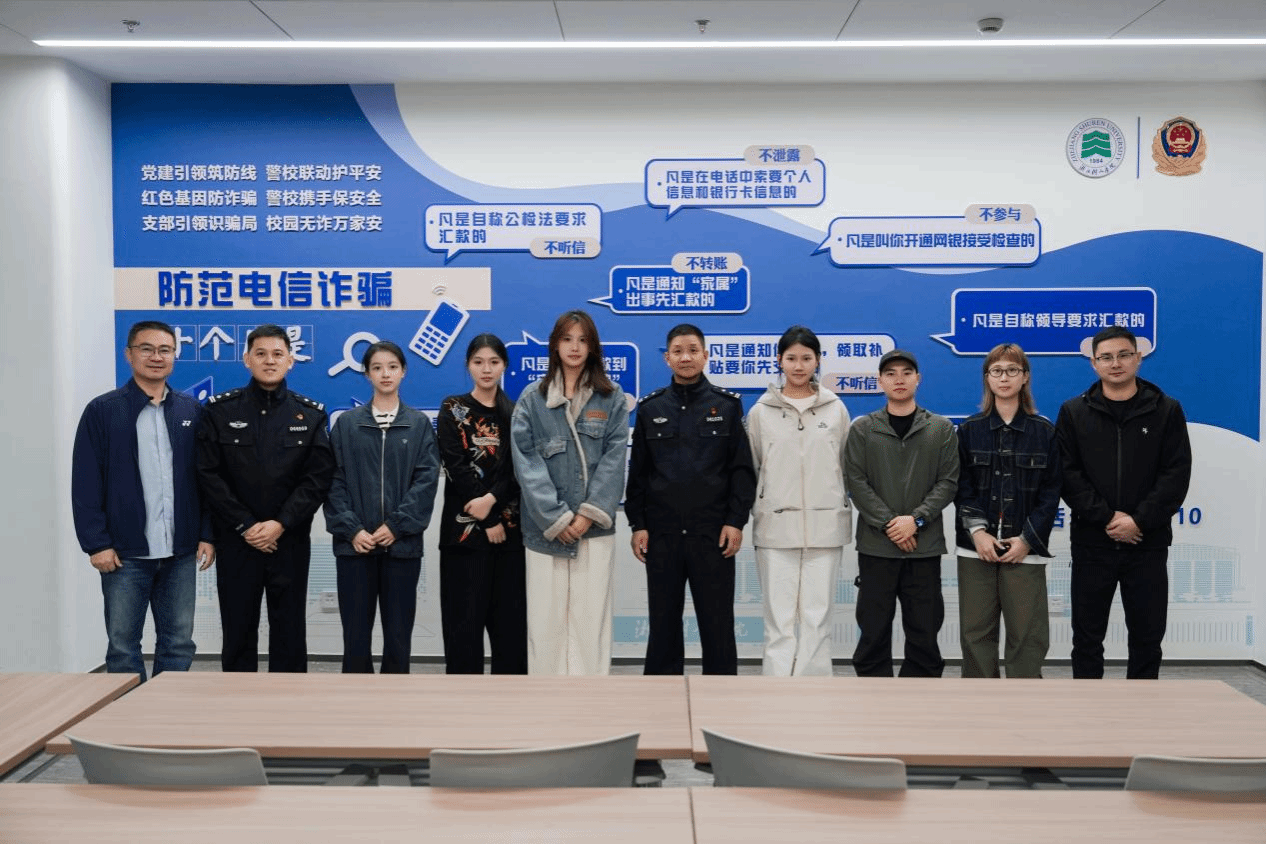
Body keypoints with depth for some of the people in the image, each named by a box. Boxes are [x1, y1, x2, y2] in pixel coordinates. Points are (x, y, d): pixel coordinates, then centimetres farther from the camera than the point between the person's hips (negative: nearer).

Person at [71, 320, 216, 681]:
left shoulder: (192, 411, 7)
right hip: (125, 552, -2)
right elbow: (86, 484, -4)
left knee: (178, 643, 10)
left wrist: (208, 535, 2)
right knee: (123, 645, 7)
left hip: (181, 551, 3)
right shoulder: (102, 411, -1)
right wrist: (96, 543, -9)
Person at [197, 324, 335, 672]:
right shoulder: (221, 410, 2)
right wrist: (245, 525, -11)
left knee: (290, 631, 6)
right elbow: (209, 474, -4)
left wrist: (281, 523, -12)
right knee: (238, 631, 7)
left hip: (290, 541, 0)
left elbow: (319, 477, -2)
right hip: (236, 541, 0)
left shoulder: (310, 414, 4)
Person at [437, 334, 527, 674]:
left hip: (510, 527, 3)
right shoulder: (453, 409, 2)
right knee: (465, 615, -1)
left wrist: (492, 499, -18)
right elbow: (455, 467, -6)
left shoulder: (516, 414, 10)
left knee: (510, 615, 5)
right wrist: (488, 521, -11)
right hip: (466, 526, -2)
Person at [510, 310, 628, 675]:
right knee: (545, 621, 2)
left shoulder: (612, 398, 7)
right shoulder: (532, 399, 5)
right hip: (546, 529, 0)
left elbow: (614, 458, -1)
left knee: (591, 620, 1)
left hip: (595, 529, 0)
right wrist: (556, 518, -11)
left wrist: (590, 513, -11)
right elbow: (527, 463, -3)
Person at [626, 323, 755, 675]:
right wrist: (637, 524, 1)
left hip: (713, 534, -1)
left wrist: (736, 521, -6)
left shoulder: (727, 406, 3)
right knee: (663, 621, 9)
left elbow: (742, 469, 1)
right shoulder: (650, 409, 7)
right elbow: (637, 472, 7)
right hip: (661, 534, 2)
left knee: (717, 621, 4)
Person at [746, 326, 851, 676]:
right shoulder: (761, 411, 4)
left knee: (817, 619, 4)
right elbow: (749, 469, 8)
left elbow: (847, 467, 12)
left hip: (824, 527, 1)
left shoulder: (836, 409, 7)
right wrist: (756, 513, 6)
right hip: (776, 528, -1)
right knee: (779, 620, 0)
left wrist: (841, 509, 10)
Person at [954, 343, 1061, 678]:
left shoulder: (1044, 431, 4)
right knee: (975, 631, 4)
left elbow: (1051, 491, 1)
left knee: (1028, 634, 0)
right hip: (976, 548, 1)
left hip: (1025, 549, -1)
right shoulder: (969, 430, 7)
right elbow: (961, 487, 3)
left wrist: (1028, 539, -8)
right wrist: (976, 530, -10)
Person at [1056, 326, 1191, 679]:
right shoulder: (1073, 412, 3)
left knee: (1147, 634, 8)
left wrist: (1139, 521, -15)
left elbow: (1176, 474, -4)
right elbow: (1067, 474, -5)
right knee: (1087, 635, 7)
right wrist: (1107, 516, -15)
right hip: (1092, 544, 0)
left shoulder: (1166, 410, 3)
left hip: (1148, 545, 0)